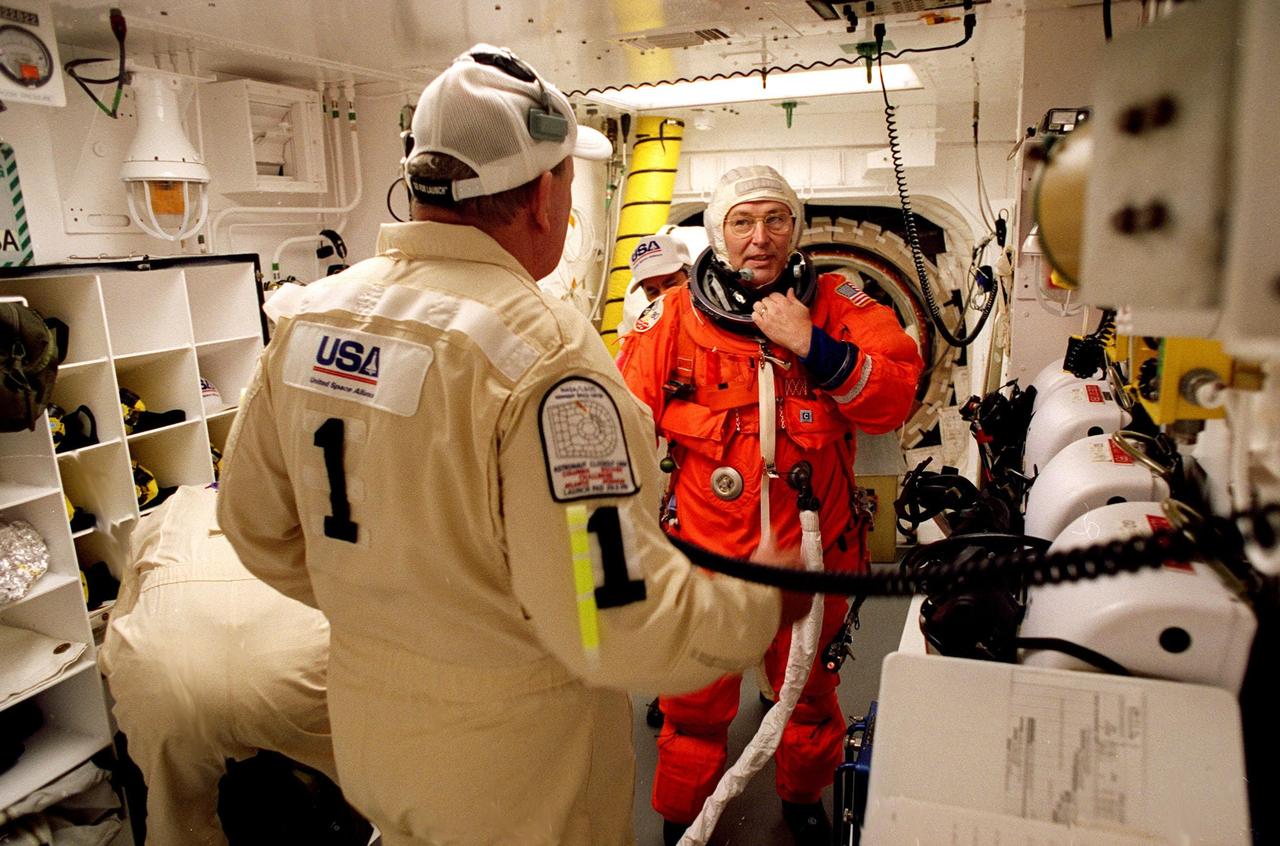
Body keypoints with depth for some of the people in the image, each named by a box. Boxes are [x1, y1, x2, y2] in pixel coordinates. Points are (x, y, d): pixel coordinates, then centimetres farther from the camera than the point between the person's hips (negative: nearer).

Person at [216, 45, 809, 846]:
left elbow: (256, 524, 5)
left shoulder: (307, 317, -6)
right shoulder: (541, 348, -28)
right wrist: (764, 604, -11)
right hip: (512, 780, -5)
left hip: (368, 732, 6)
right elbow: (618, 625, -29)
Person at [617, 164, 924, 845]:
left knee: (809, 693, 24)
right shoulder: (674, 316, -7)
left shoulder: (837, 304, -4)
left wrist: (813, 345, -25)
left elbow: (895, 397, -14)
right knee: (696, 704, 16)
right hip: (704, 552, -1)